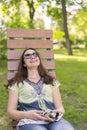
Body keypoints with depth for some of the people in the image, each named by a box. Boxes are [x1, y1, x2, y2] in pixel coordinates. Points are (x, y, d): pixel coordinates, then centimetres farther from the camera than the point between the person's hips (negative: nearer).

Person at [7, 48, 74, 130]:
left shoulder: (52, 81, 23)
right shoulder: (17, 83, 15)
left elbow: (60, 107, 17)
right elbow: (11, 111, 11)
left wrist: (59, 112, -8)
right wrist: (27, 114, -10)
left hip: (53, 120, 2)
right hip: (30, 122, -1)